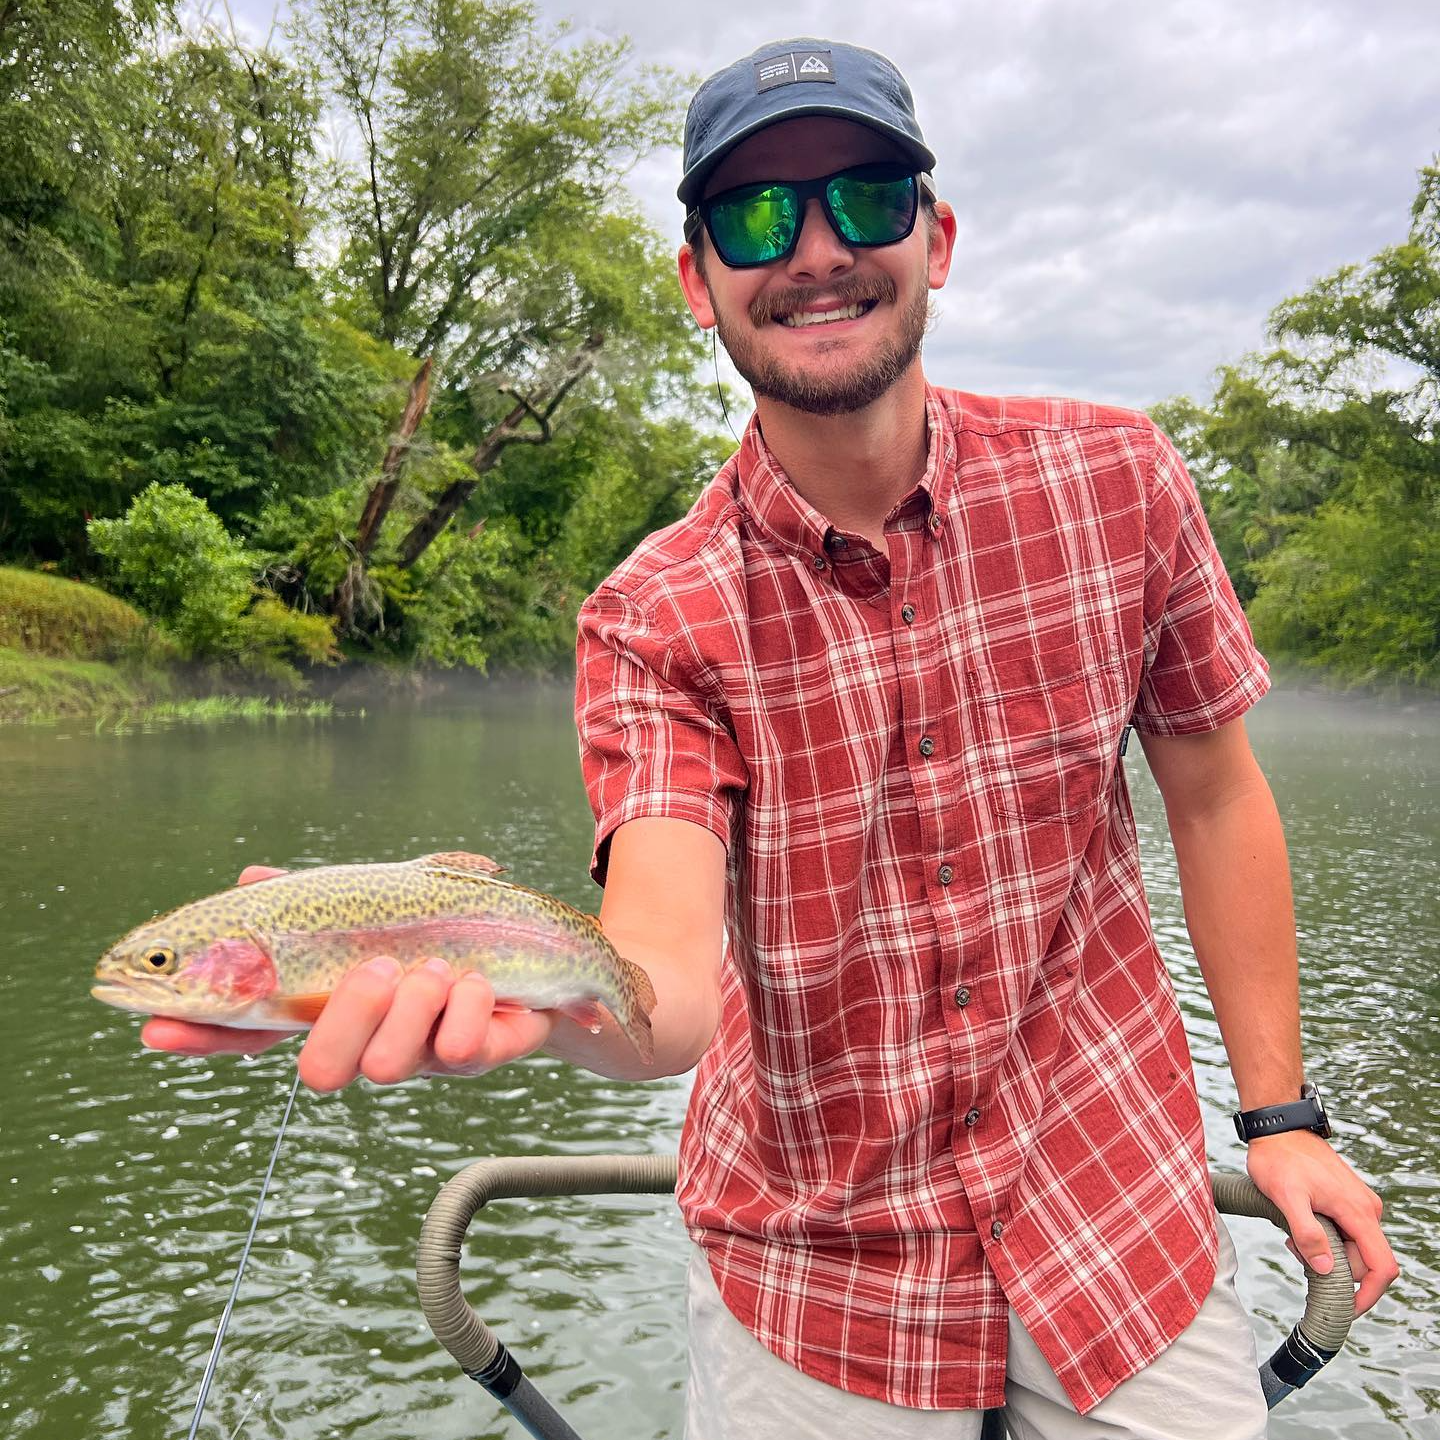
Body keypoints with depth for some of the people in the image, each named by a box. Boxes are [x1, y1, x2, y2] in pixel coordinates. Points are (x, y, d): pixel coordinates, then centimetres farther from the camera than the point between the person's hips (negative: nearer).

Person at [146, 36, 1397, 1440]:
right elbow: (670, 980, -27)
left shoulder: (1114, 478, -9)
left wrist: (1279, 1112, 3)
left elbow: (1215, 796, 2)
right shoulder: (658, 621, -14)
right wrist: (524, 993, -50)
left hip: (1120, 1217, 2)